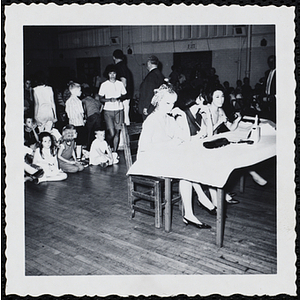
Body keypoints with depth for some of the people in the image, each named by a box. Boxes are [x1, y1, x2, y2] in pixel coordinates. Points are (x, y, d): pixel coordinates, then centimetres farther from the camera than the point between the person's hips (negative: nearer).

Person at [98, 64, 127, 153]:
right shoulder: (104, 85, 2)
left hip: (119, 110, 2)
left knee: (117, 132, 1)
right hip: (108, 111, -2)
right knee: (111, 133, -11)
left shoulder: (120, 84, 8)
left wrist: (119, 98, -9)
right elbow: (101, 99, 3)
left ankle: (115, 151, 14)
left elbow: (124, 95, 13)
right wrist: (110, 100, -15)